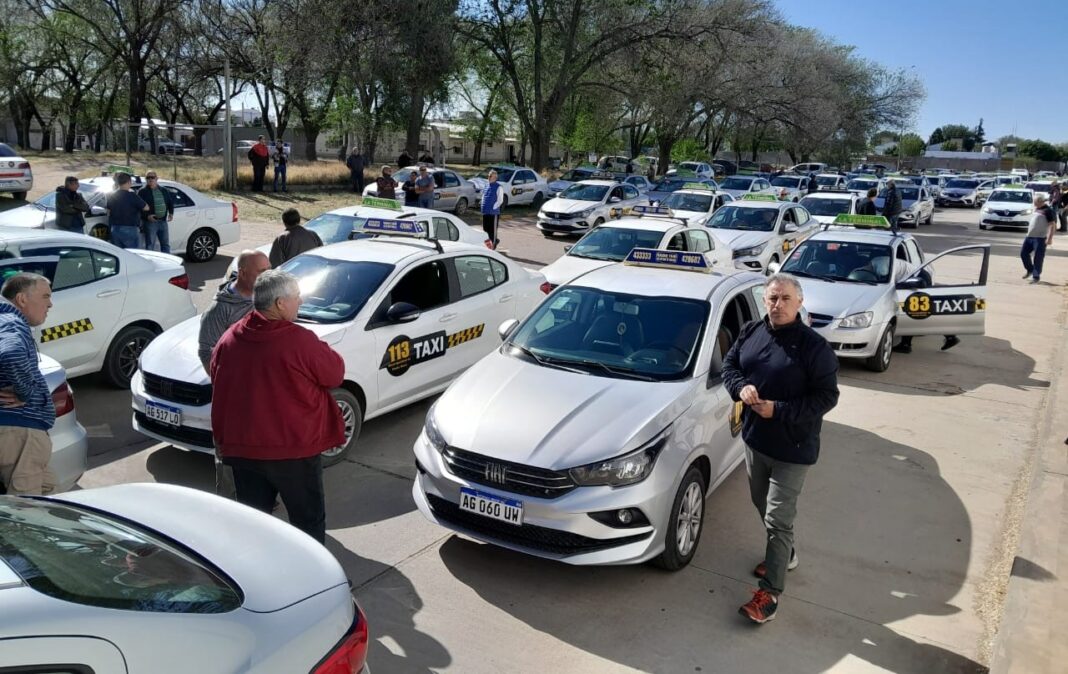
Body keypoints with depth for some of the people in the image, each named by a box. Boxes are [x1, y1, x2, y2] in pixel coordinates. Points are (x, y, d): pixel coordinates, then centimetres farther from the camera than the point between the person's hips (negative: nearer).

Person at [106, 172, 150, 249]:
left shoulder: (111, 196, 8)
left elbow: (108, 213, 15)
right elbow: (146, 208, -5)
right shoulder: (131, 196, -13)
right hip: (130, 230, -6)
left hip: (115, 230, 6)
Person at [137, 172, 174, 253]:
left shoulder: (164, 191, 14)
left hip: (163, 221, 5)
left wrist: (171, 213, 3)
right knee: (150, 246, -3)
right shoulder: (142, 192, -2)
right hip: (150, 222, -5)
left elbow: (171, 202, 21)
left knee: (166, 244, 11)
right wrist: (147, 216, -22)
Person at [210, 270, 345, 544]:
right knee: (308, 520, 11)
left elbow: (216, 382, 13)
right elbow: (335, 374, -7)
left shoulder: (229, 339, 0)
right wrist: (320, 349, 9)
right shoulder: (300, 341, -20)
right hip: (294, 450, -5)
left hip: (241, 449, 6)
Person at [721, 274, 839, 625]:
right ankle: (785, 554, 48)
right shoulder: (751, 332, 1)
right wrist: (740, 386, -13)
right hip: (754, 438, 7)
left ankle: (770, 593, 6)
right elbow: (729, 364, 10)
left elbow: (827, 396, -16)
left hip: (792, 448, -6)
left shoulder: (814, 346, -17)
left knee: (778, 519, -3)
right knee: (764, 507, 23)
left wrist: (779, 410, -24)